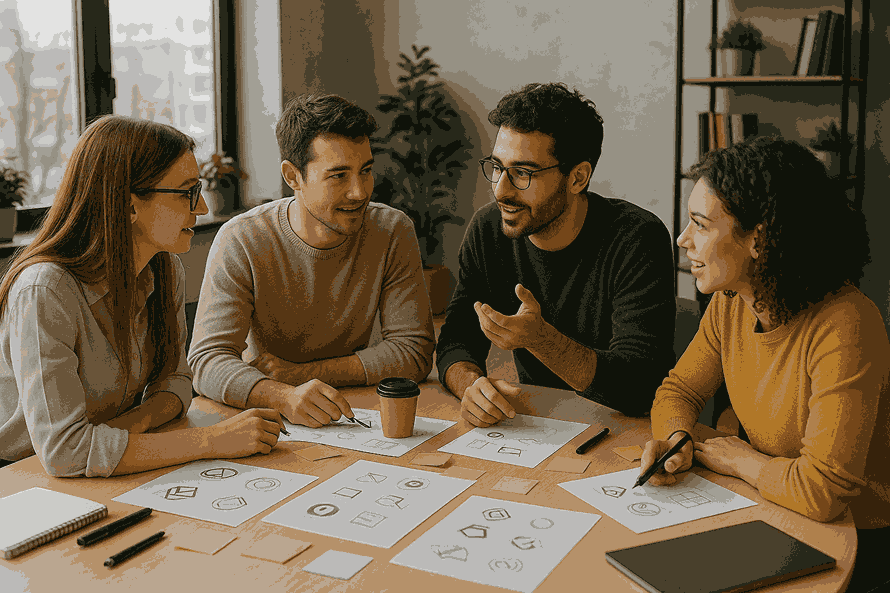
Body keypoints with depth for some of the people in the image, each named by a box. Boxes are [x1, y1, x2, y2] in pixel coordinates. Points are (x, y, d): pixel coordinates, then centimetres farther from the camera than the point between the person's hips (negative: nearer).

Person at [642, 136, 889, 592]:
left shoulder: (844, 327, -30)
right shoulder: (730, 303, -7)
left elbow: (822, 491, -34)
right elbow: (680, 390, 7)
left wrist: (740, 460, -16)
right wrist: (676, 439, -15)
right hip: (766, 507, 6)